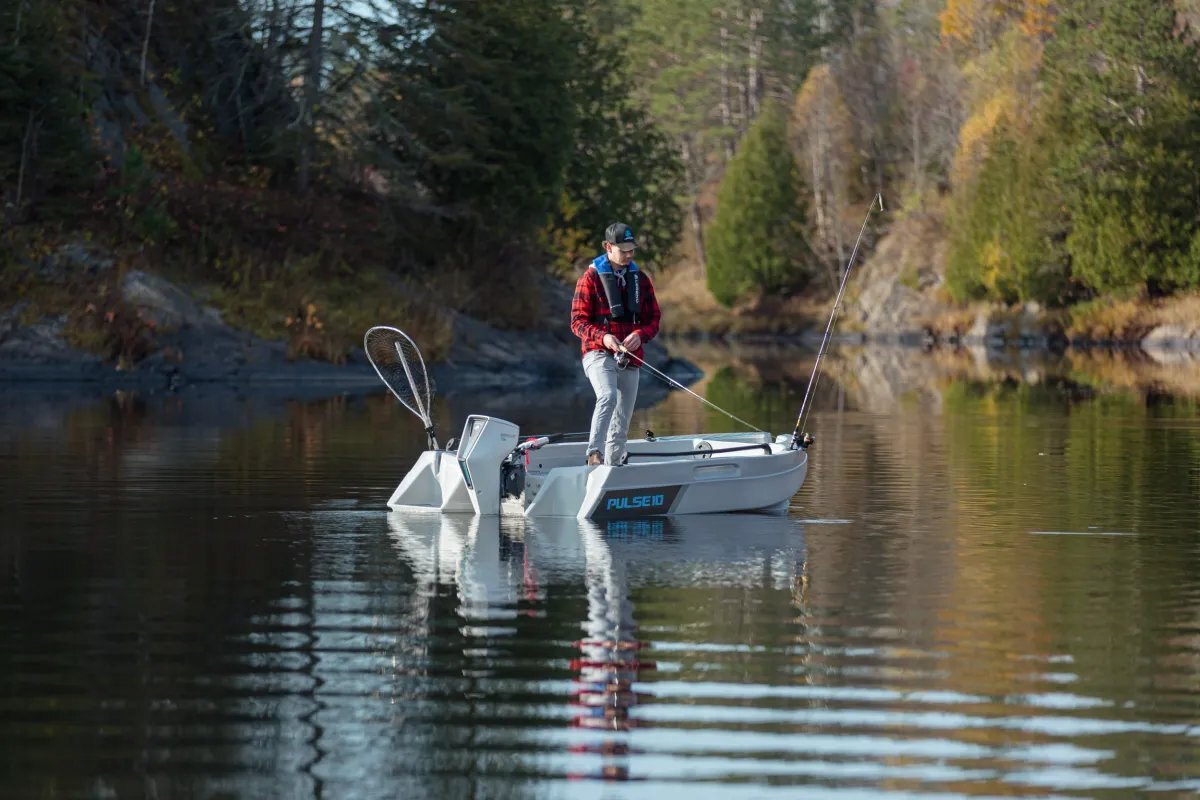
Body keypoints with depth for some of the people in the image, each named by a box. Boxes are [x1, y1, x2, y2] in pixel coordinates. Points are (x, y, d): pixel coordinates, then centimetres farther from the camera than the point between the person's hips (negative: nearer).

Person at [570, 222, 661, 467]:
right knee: (608, 395, -33)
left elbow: (653, 320, 13)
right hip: (599, 354, -5)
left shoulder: (641, 279, 13)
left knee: (621, 426, 7)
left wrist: (640, 335, -10)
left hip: (630, 359, 5)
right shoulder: (591, 278, -1)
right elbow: (578, 321, -3)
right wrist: (602, 337, -21)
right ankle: (595, 452, -33)